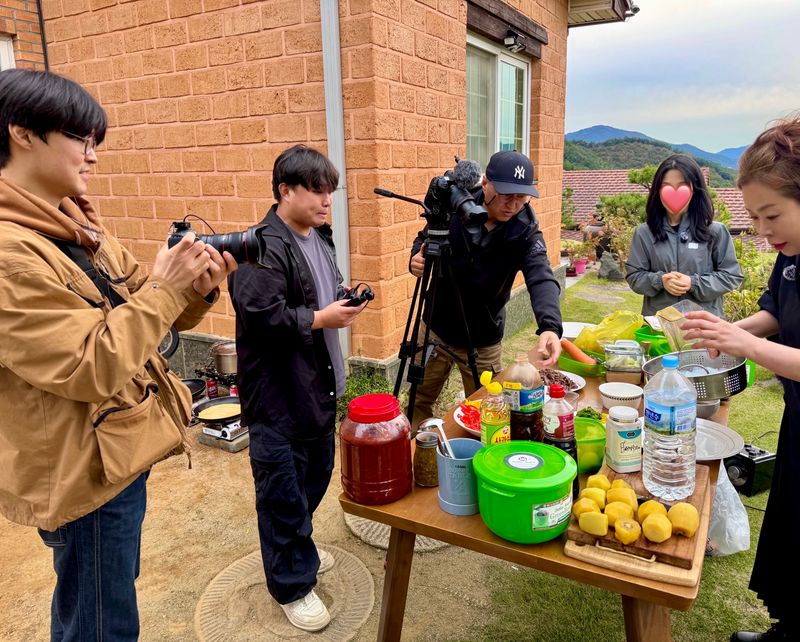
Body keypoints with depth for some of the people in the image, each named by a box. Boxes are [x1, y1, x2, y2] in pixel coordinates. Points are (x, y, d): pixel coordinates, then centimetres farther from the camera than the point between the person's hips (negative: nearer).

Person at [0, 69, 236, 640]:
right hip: (85, 469, -9)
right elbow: (90, 368, -26)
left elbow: (137, 316, 8)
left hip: (117, 452, 9)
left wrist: (195, 290, -9)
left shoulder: (78, 225, 5)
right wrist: (162, 288, -22)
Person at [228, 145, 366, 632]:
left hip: (318, 384, 10)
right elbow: (260, 317, -27)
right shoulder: (264, 248, -20)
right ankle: (293, 585, 24)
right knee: (285, 491, 5)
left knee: (317, 474, 23)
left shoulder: (321, 237, 10)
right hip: (278, 395, -9)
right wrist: (319, 319, -20)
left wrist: (343, 300, 3)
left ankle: (298, 549, 46)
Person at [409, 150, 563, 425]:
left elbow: (542, 278, -32)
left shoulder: (525, 231, -17)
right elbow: (424, 239, 4)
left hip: (482, 342, -2)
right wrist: (417, 259, -20)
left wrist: (550, 326, -51)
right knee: (419, 401, 17)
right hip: (435, 328, 2)